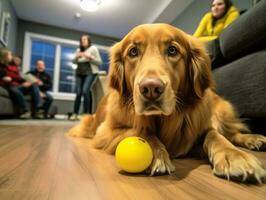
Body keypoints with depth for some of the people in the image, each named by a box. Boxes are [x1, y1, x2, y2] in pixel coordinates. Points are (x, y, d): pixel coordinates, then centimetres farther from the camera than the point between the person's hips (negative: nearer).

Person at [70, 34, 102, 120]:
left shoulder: (93, 48, 5)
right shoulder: (78, 50, 17)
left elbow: (99, 62, 0)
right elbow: (74, 62, 19)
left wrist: (90, 57, -13)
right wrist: (77, 57, -1)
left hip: (90, 73, -4)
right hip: (79, 73, 4)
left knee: (85, 91, -21)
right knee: (78, 93, -4)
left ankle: (86, 113, -13)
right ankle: (75, 113, 5)